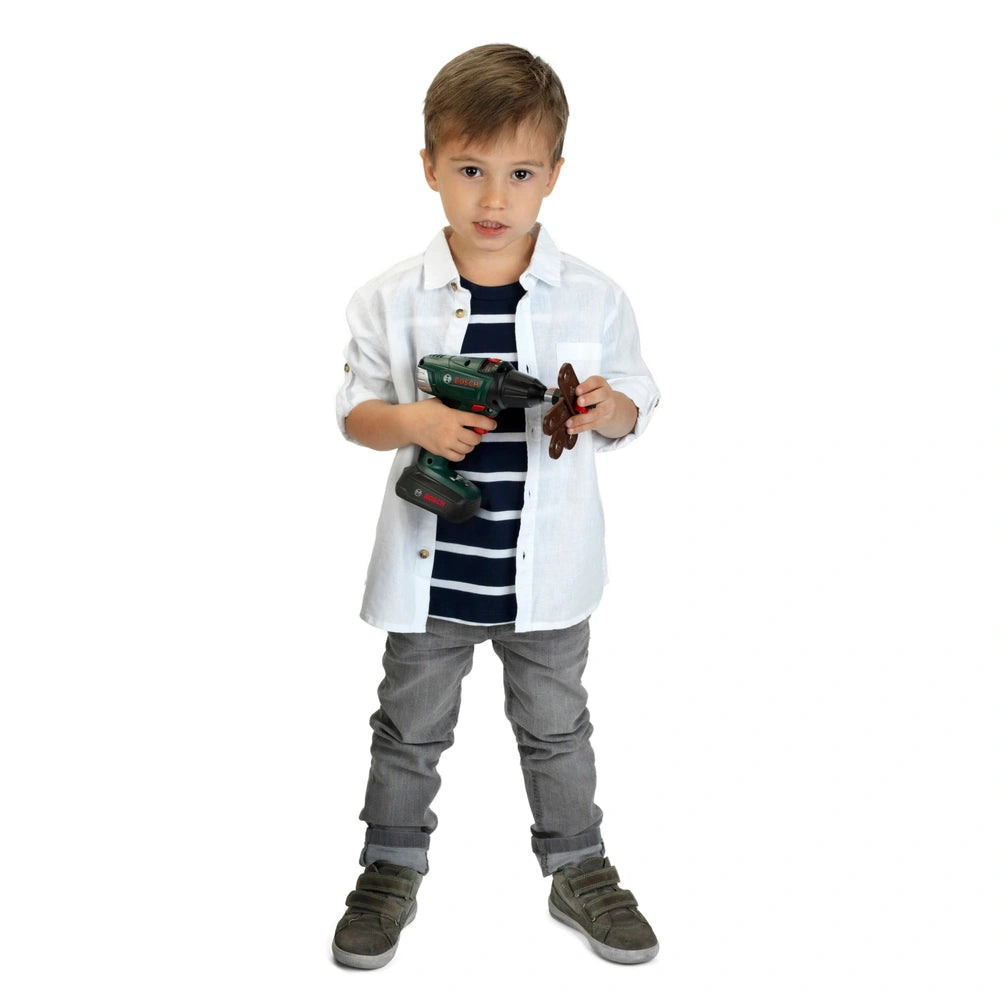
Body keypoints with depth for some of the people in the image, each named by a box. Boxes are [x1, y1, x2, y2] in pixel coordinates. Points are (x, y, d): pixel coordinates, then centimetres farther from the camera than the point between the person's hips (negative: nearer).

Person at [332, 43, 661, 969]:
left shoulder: (595, 300, -7)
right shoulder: (390, 301, -8)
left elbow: (636, 410, 2)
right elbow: (355, 413, -1)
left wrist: (606, 409, -21)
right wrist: (412, 421, -21)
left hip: (547, 571, 0)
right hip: (429, 570, 0)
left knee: (556, 729, 18)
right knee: (411, 729, 16)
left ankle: (579, 869, 38)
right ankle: (392, 870, 37)